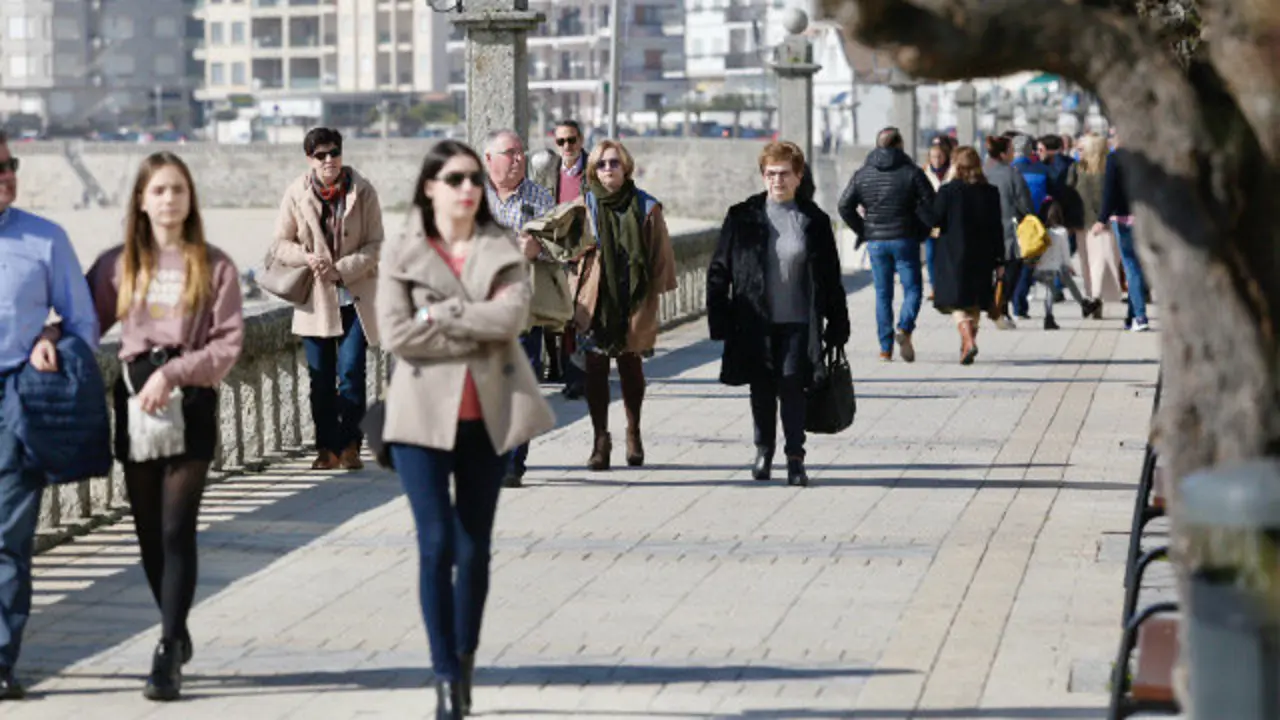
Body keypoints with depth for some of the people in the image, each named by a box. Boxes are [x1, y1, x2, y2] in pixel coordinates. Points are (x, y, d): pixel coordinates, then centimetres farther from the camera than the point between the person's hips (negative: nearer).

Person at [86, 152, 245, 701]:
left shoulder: (214, 266, 1)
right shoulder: (119, 264, 9)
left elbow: (229, 344, -5)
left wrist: (173, 372, -15)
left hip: (190, 403, -3)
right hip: (134, 401, 3)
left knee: (177, 528, -9)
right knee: (148, 529, 9)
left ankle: (167, 654, -8)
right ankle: (176, 632, 27)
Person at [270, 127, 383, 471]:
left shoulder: (363, 192, -4)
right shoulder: (296, 194, -1)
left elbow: (376, 245, -2)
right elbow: (280, 243, 5)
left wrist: (342, 269, -15)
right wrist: (307, 258, -14)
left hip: (354, 296, -2)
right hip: (315, 298, 2)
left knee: (351, 372, -8)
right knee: (320, 377, 6)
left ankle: (350, 445, 5)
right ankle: (327, 447, 16)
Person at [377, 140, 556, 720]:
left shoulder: (504, 252, 6)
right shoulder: (400, 254, 0)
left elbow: (513, 315, -13)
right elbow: (396, 334, -12)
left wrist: (440, 314, -15)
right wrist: (480, 333, -11)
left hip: (488, 416, 2)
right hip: (425, 415, -2)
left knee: (475, 547, 10)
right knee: (437, 545, -7)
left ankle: (466, 663, 25)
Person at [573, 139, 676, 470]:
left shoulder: (646, 207, 1)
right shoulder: (585, 206, 1)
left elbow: (661, 253, 6)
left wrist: (657, 292, 3)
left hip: (634, 300, 0)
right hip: (595, 300, 0)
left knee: (630, 365, 13)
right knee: (595, 367, -1)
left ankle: (633, 433, 30)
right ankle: (601, 439, 8)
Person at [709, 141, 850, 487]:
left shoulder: (814, 221, 2)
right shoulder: (743, 217, 1)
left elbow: (831, 278, 7)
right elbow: (719, 270, 3)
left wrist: (837, 326, 4)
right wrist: (719, 320, -2)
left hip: (797, 322, -1)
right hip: (755, 322, 1)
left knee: (792, 387, -5)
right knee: (761, 389, 9)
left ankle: (795, 457, 4)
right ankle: (764, 449, 27)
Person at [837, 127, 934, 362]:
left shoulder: (862, 174, 5)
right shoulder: (911, 172, -4)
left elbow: (845, 206, 2)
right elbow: (930, 205, -9)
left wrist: (863, 231, 7)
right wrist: (922, 232, 3)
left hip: (876, 242, 3)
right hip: (905, 240, -3)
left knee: (883, 294, 8)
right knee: (912, 289, 5)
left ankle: (885, 347, 6)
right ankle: (905, 329, -21)